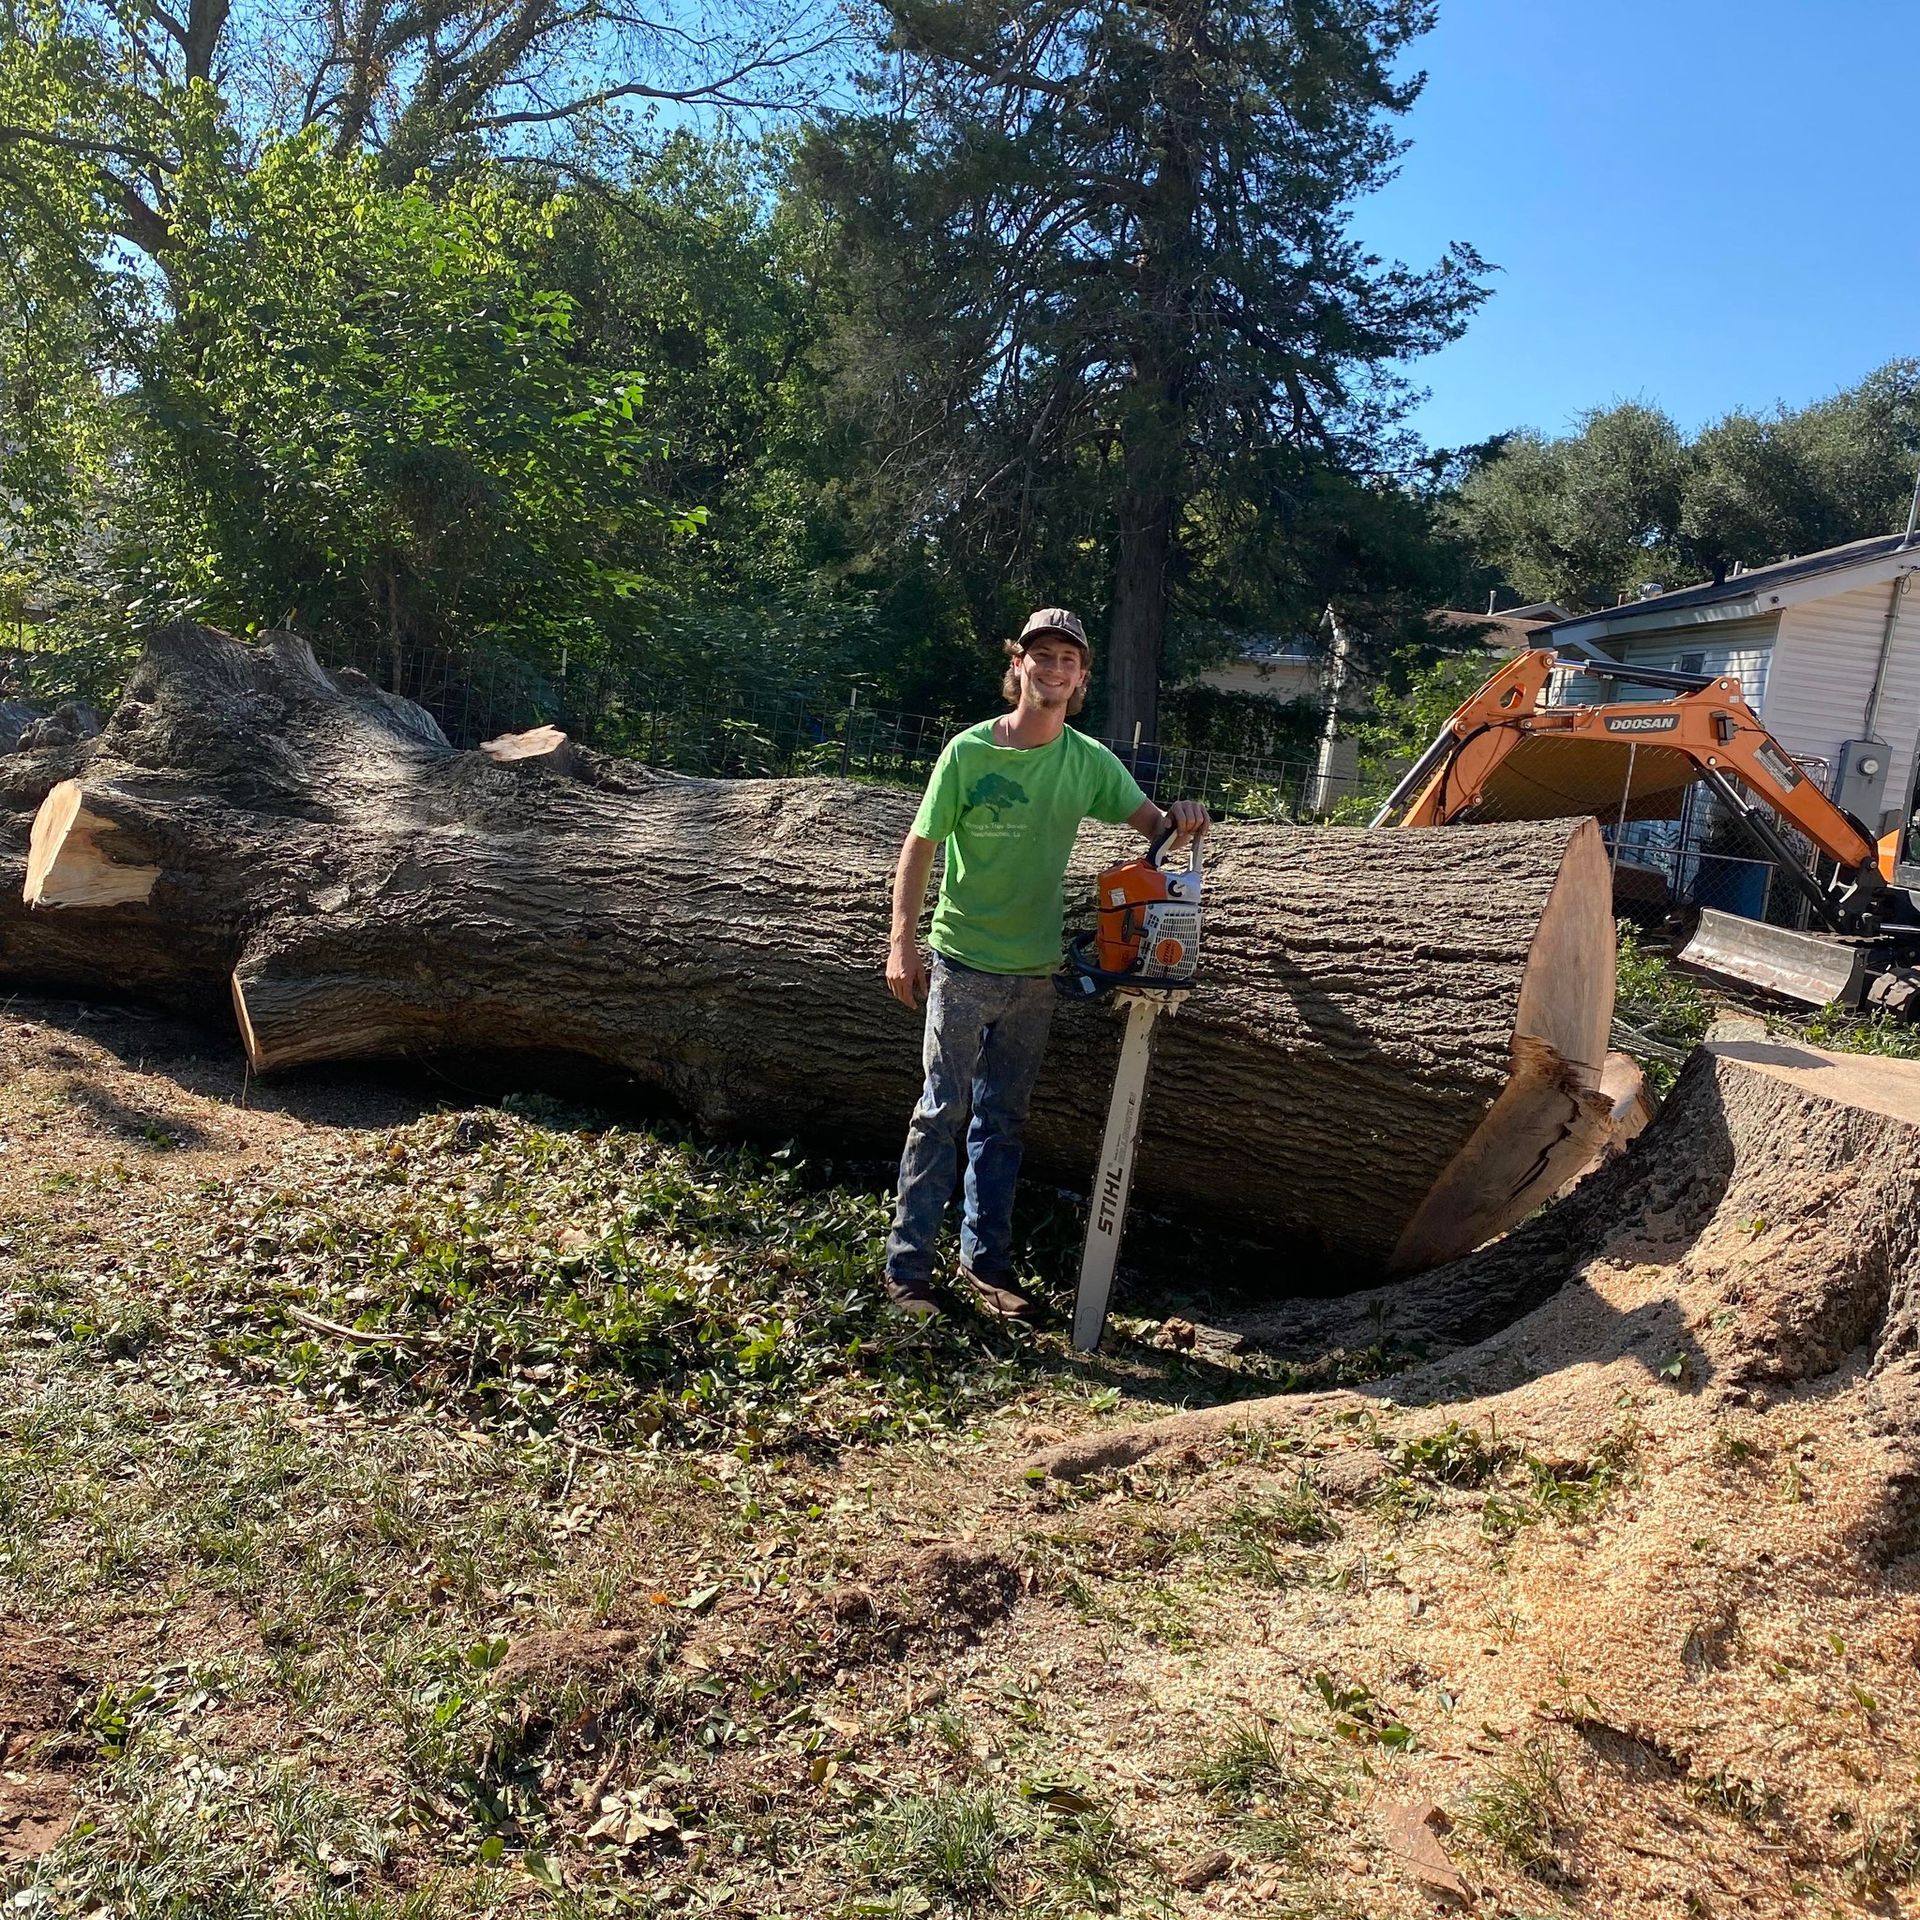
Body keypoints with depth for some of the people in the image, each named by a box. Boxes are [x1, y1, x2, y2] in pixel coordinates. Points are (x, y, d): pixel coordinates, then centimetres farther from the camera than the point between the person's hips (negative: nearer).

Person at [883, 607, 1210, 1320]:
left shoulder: (1089, 762, 3)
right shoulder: (969, 751, -8)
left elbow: (1149, 822, 5)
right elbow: (918, 848, -5)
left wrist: (1178, 820, -19)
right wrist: (902, 943, -12)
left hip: (1034, 971, 4)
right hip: (963, 965, -4)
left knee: (1002, 1122, 12)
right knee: (942, 1113, -1)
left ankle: (986, 1259, 23)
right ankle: (908, 1265, 7)